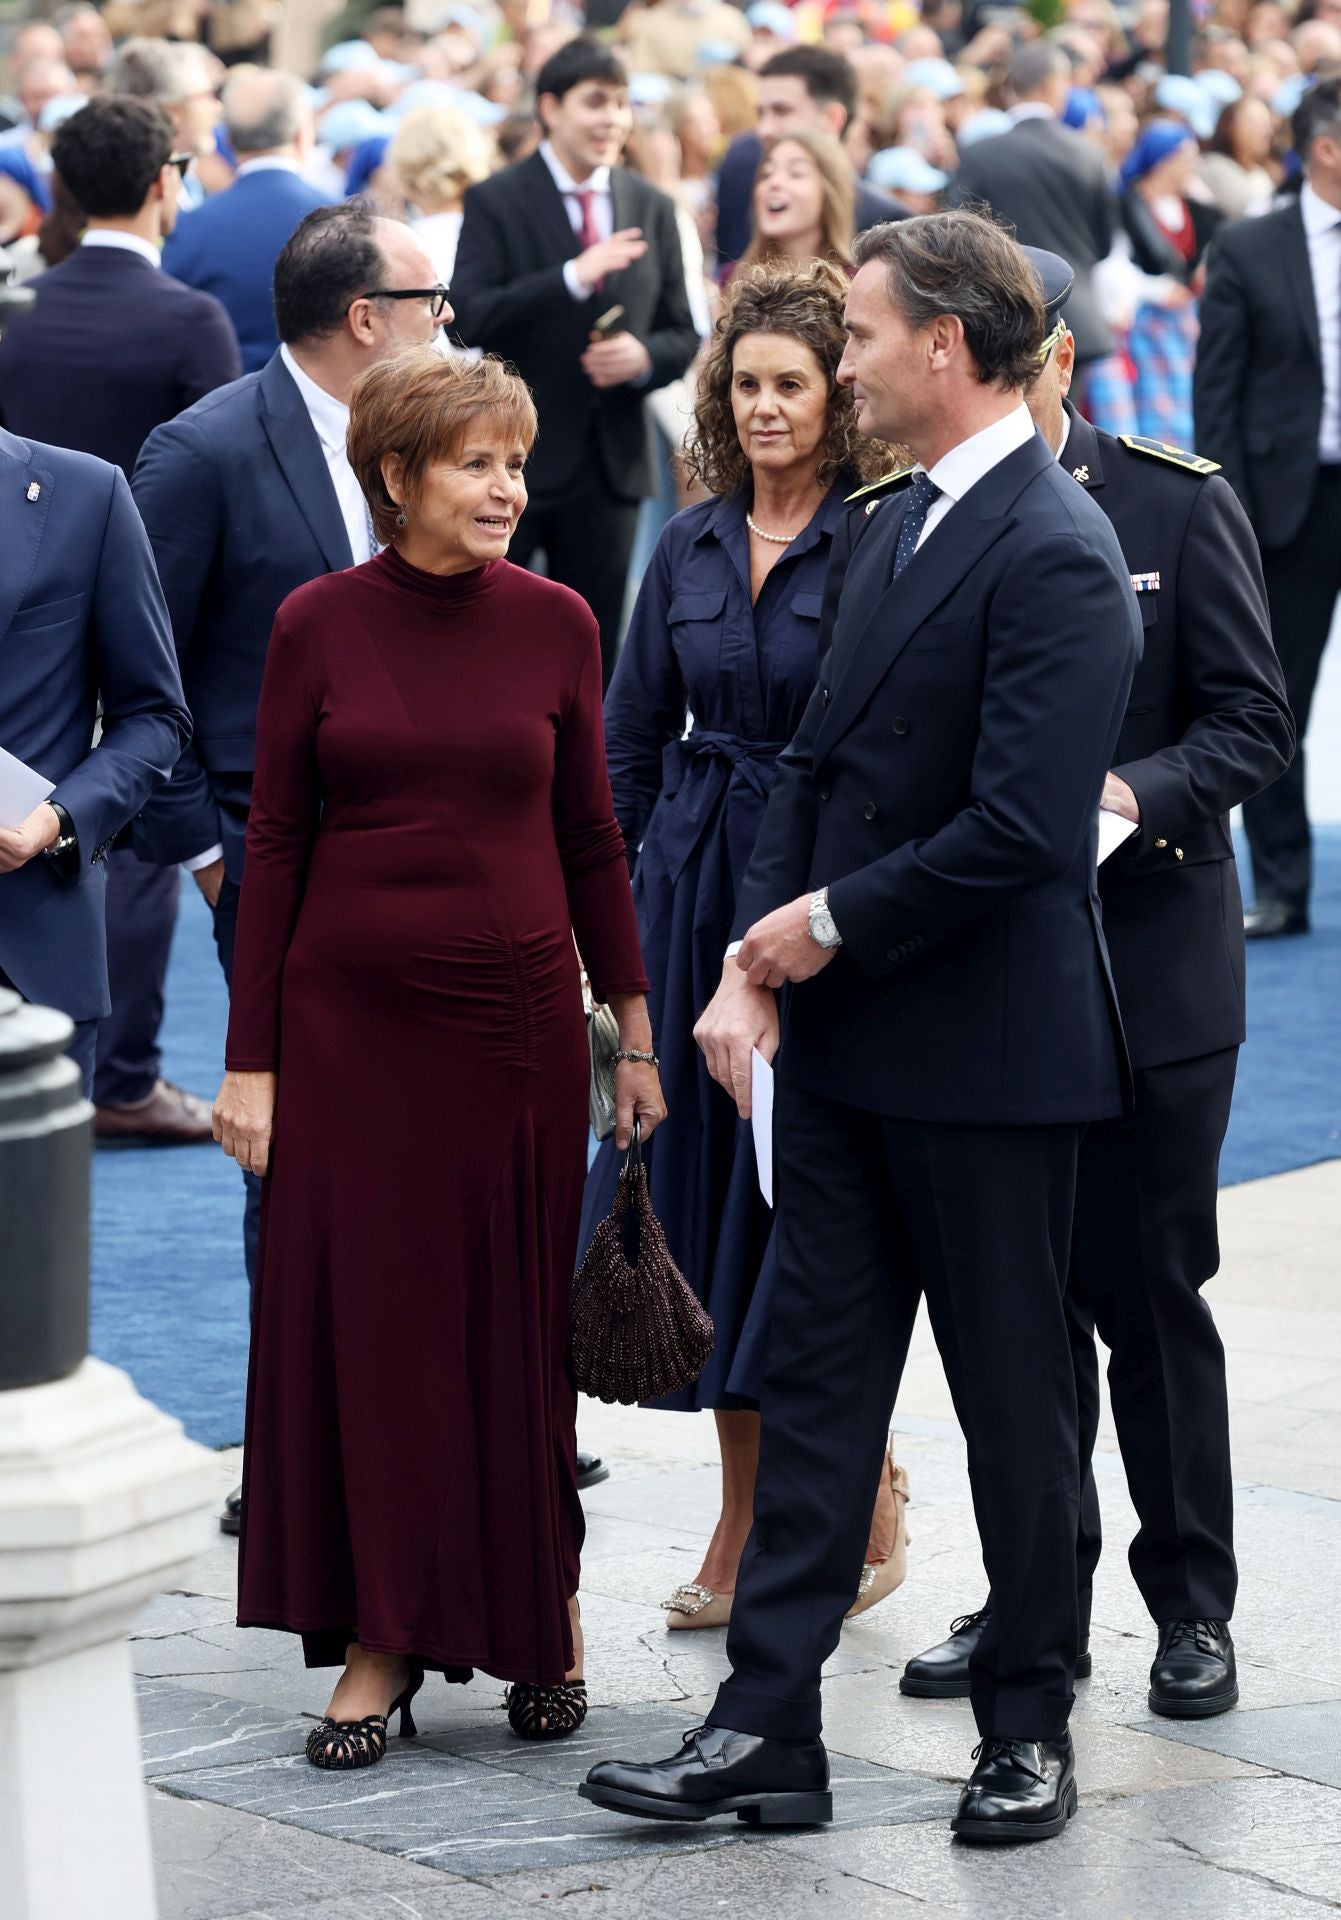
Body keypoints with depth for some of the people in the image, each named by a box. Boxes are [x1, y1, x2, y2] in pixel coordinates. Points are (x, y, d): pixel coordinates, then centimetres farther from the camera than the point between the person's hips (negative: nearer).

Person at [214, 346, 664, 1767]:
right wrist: (250, 1057, -3)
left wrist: (635, 1031, 5)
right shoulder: (319, 626, -1)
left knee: (518, 1328, 5)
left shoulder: (553, 624, 2)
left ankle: (538, 1615, 22)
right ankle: (380, 1645, 11)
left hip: (516, 1017, 1)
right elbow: (276, 844, 0)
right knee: (363, 1323, 2)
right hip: (351, 1021, 0)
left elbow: (590, 838, 7)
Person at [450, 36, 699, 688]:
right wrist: (574, 276, -26)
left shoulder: (652, 209, 9)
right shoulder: (496, 201, -4)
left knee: (592, 653, 9)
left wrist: (644, 356, -10)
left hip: (611, 461, 4)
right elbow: (469, 320, -17)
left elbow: (682, 335, 13)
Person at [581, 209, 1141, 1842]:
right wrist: (750, 965, 4)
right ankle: (767, 1727, 11)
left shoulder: (1052, 555, -18)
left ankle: (1030, 1730, 18)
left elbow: (1019, 831, -24)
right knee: (813, 1380, 7)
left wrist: (830, 922, -13)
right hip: (846, 1041, 8)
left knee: (1012, 1394, 6)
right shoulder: (899, 526, 12)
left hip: (985, 1051, -8)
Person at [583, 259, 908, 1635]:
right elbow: (630, 743, 13)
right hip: (693, 894, 5)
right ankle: (745, 1528, 17)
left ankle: (865, 1507, 13)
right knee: (701, 1198, 7)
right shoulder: (691, 548, 9)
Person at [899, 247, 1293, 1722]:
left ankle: (1192, 1605, 16)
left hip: (1147, 967, -3)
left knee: (1149, 1292, 2)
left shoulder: (1181, 508, -4)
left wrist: (1133, 794, -22)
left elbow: (1254, 726, -5)